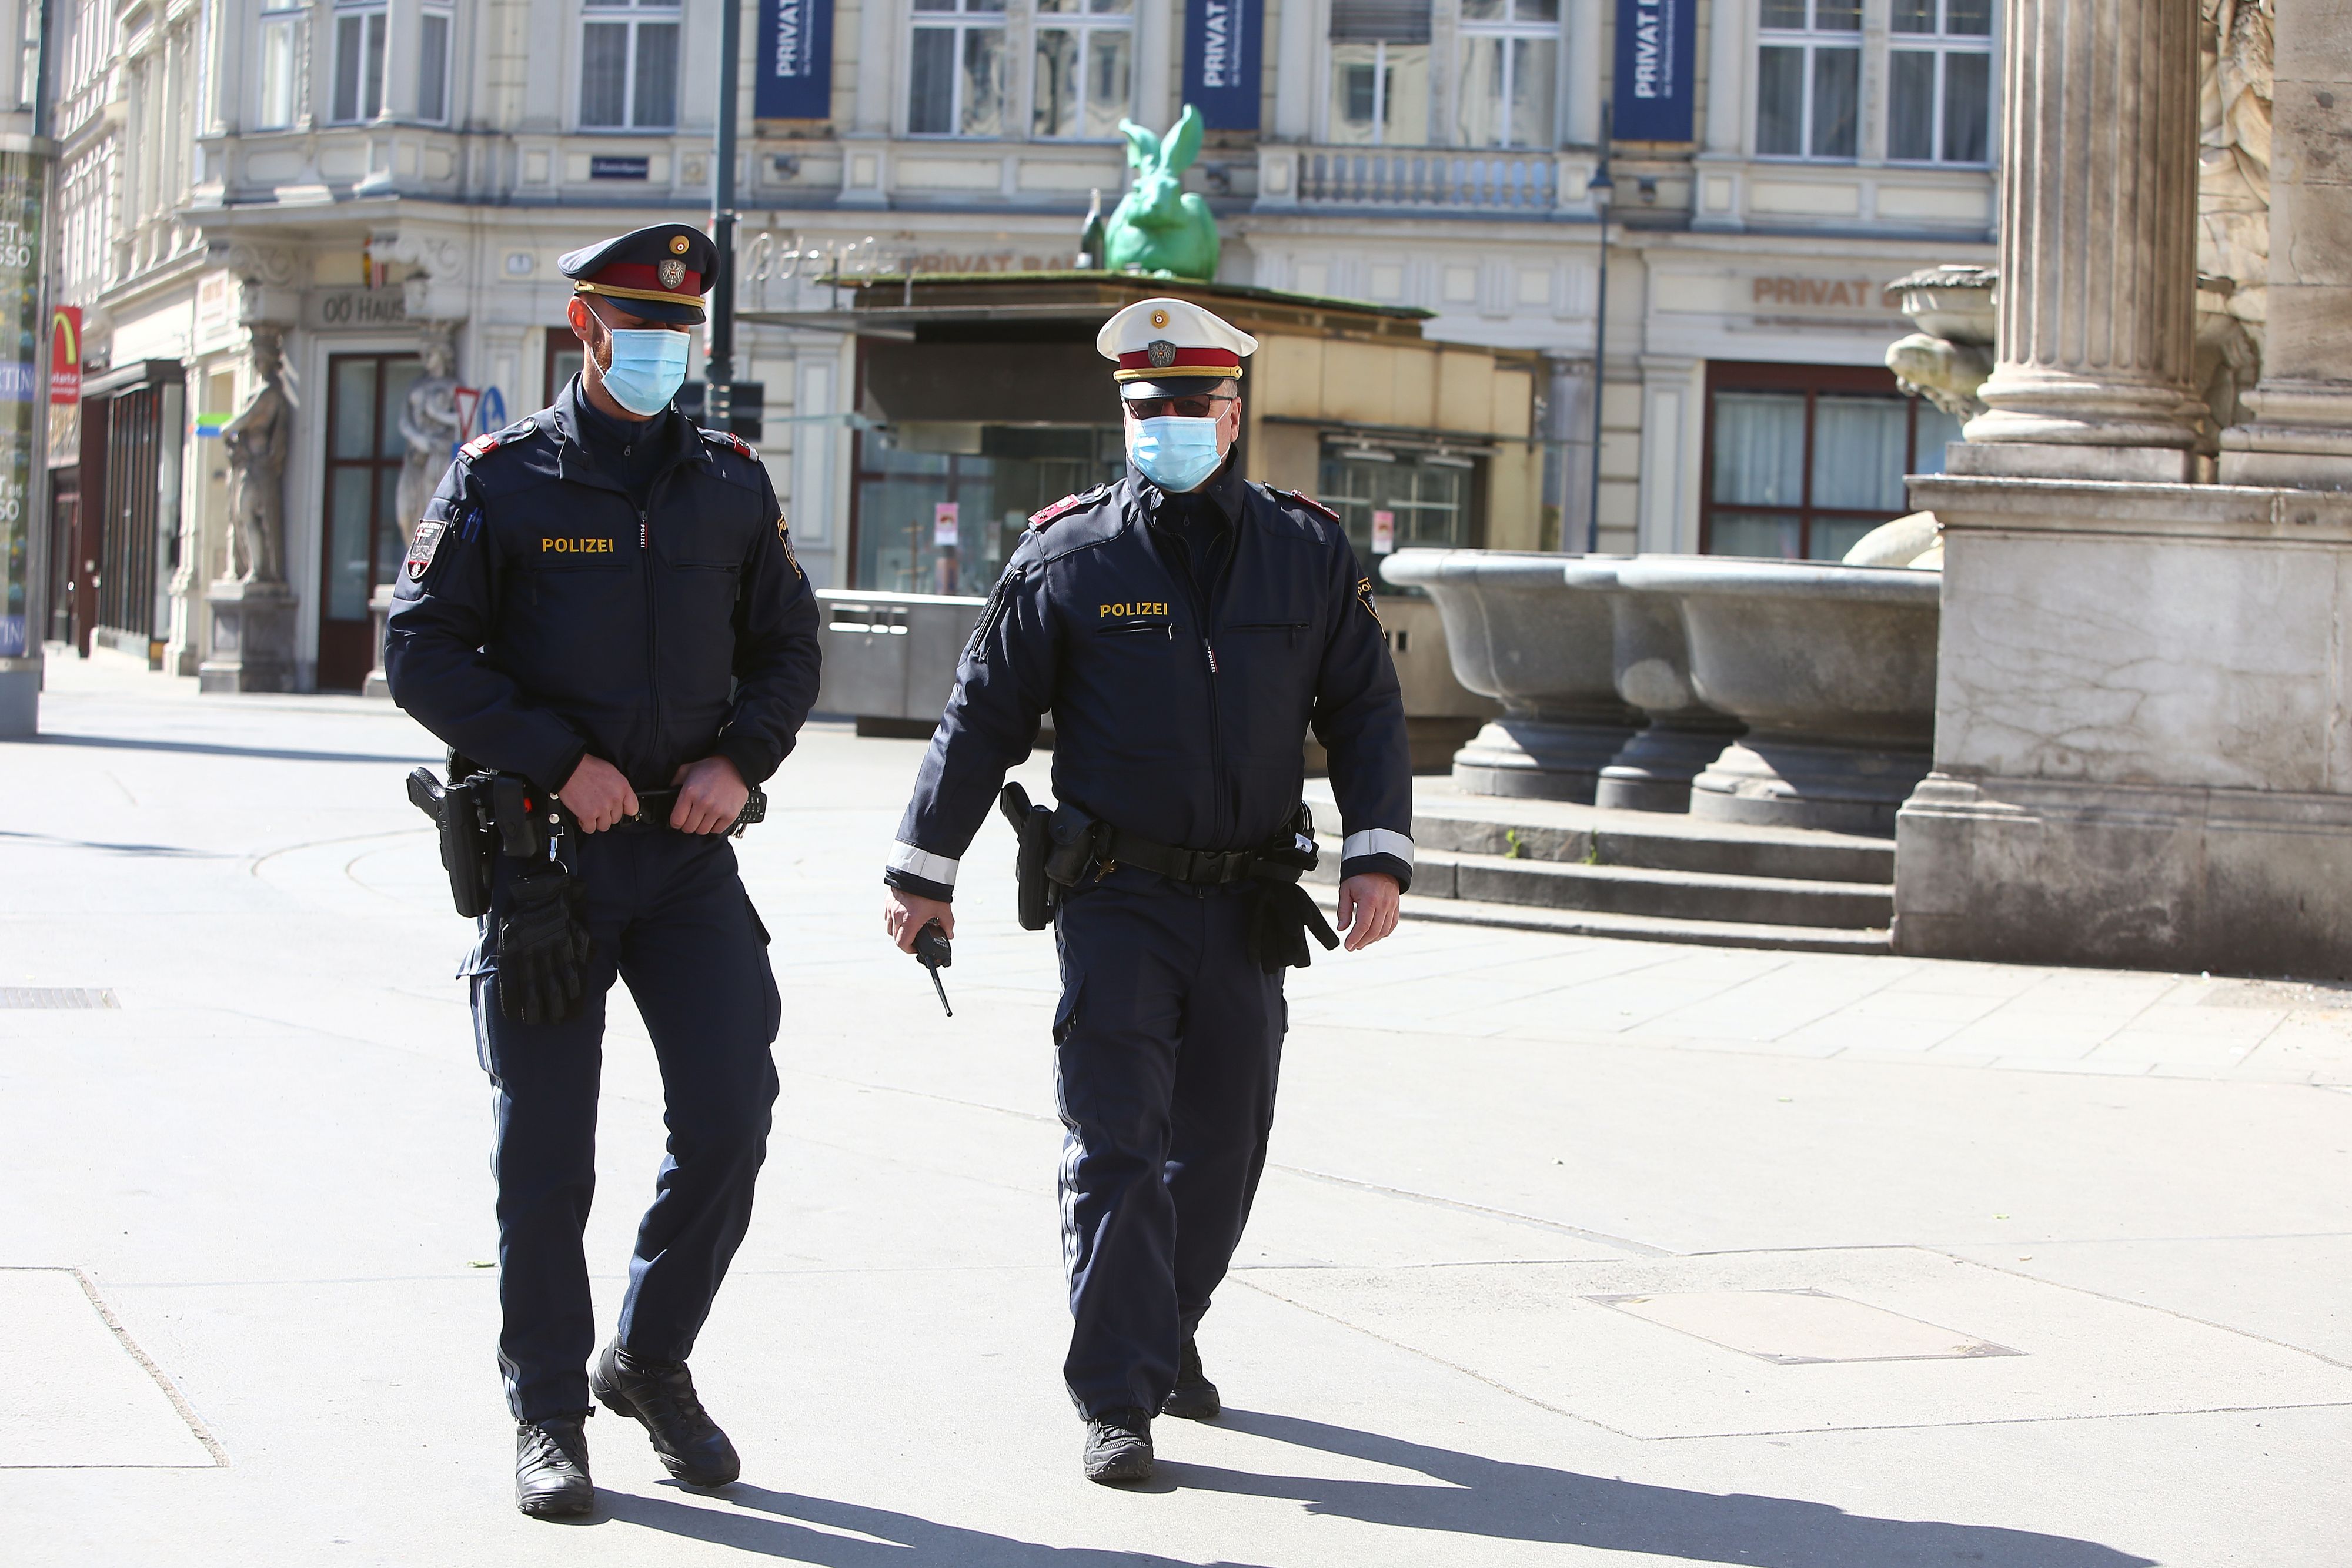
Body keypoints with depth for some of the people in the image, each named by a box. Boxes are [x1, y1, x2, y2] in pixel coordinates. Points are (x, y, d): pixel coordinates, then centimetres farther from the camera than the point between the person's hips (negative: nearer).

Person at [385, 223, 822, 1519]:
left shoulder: (732, 483, 10)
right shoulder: (500, 480, -1)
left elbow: (787, 647, 15)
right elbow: (424, 650, -6)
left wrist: (739, 759, -4)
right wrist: (561, 762, -14)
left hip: (691, 850, 3)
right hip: (544, 855, -3)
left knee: (731, 1114, -4)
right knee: (546, 1150, 1)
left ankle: (650, 1361, 18)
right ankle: (548, 1415, 13)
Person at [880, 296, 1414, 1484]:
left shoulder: (1308, 552, 4)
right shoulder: (1067, 558, -2)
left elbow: (1365, 711, 8)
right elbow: (983, 719, 3)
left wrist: (1377, 853, -4)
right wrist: (922, 871, 3)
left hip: (1248, 908, 3)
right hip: (1117, 903, -3)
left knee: (1222, 1141, 13)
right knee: (1116, 1150, -8)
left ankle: (1169, 1334, 34)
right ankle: (1119, 1400, -6)